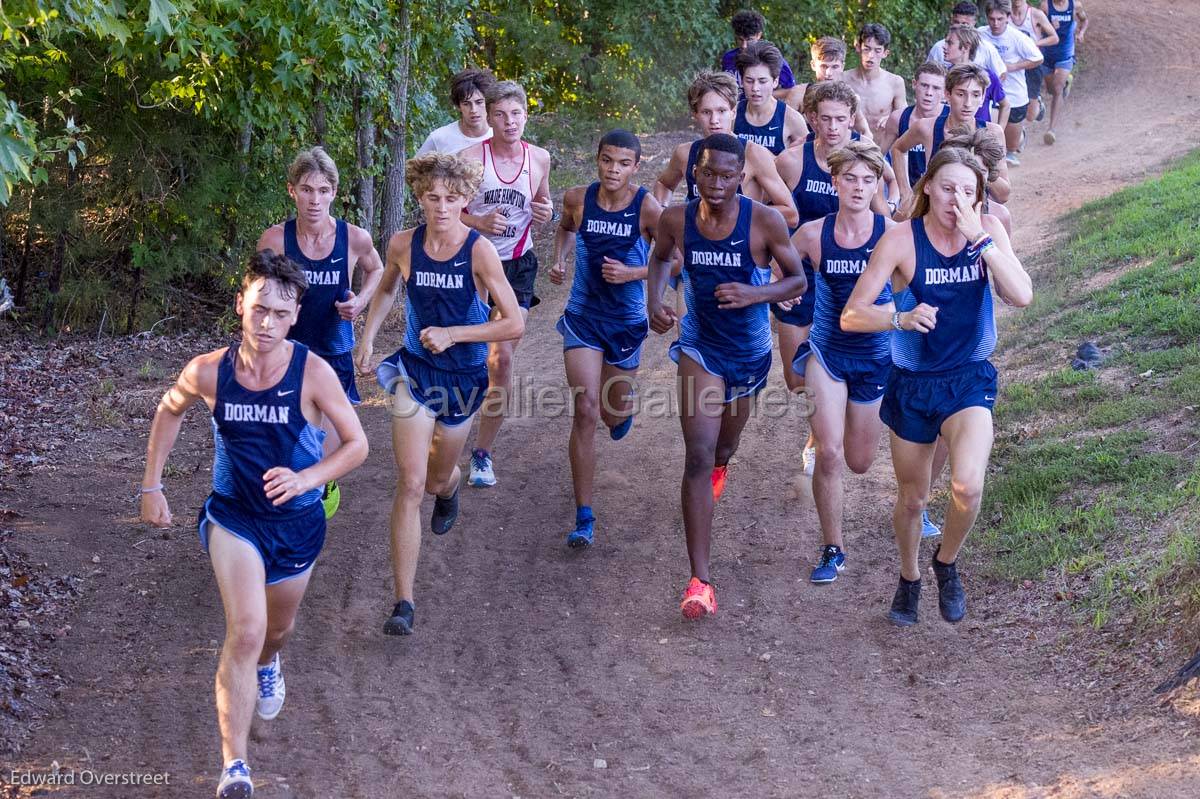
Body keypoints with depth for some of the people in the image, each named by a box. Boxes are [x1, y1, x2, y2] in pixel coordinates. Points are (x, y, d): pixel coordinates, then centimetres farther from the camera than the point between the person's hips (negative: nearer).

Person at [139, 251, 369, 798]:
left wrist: (306, 478, -29)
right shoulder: (207, 373, -15)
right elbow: (169, 411, 8)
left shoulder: (313, 373, -20)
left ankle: (266, 664, 65)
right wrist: (152, 485, 6)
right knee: (245, 630, -20)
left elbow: (357, 445, -13)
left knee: (277, 627, 25)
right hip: (234, 516, -1)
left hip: (297, 521, 1)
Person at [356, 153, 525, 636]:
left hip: (464, 378, 0)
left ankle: (448, 489, 62)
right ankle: (404, 602, -11)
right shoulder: (403, 246, -9)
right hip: (414, 372, 1)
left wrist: (451, 334, -22)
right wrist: (368, 338, 8)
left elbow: (514, 324, -17)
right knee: (410, 485, -12)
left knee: (438, 479, 20)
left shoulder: (479, 252, -19)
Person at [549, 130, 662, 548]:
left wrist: (632, 273, -20)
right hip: (583, 317, 0)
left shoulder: (647, 208, -16)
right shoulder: (578, 199, -7)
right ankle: (584, 517, -10)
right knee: (585, 411, -13)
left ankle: (622, 410, 59)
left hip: (627, 321, 0)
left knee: (613, 415, 15)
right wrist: (558, 261, 1)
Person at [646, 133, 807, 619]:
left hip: (750, 351, 1)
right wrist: (654, 301, -9)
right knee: (697, 458, -16)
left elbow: (798, 281, -11)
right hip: (700, 347, -1)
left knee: (726, 440, 27)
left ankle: (720, 465, 70)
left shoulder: (764, 222, -20)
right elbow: (660, 257, 9)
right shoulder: (676, 220, -14)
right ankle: (699, 581, -20)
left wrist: (753, 294, -29)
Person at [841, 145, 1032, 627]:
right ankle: (909, 578, 44)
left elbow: (1021, 297, -20)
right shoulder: (901, 240, -14)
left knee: (968, 486, -23)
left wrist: (979, 239, -27)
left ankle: (947, 562, 8)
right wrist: (902, 318, -34)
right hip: (912, 384, 0)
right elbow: (851, 316, -16)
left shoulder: (988, 230, -8)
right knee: (912, 498, 14)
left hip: (969, 380, 0)